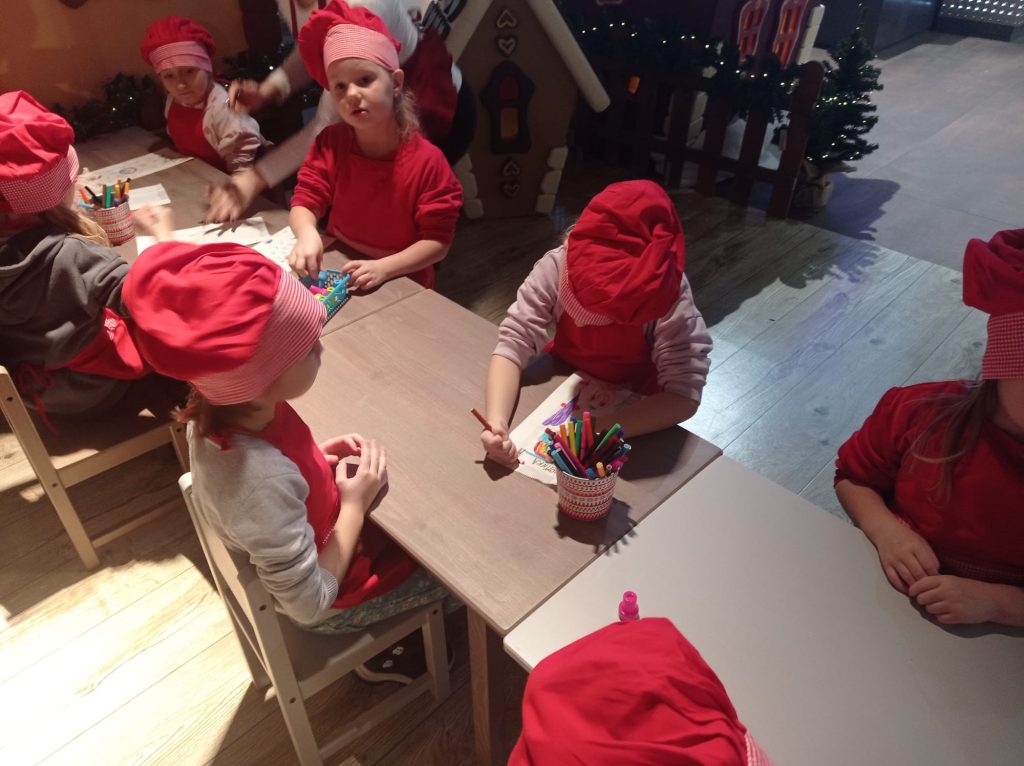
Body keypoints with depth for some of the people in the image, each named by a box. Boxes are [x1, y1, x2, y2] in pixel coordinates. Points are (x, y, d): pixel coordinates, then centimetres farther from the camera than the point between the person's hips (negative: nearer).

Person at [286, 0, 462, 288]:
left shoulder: (427, 161, -17)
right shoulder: (330, 144, -6)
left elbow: (438, 242, -16)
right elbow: (304, 202, -5)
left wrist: (384, 268, -28)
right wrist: (307, 233, -29)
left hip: (403, 285, -3)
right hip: (339, 273, 3)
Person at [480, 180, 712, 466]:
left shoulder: (667, 291, -30)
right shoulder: (556, 266, -26)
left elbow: (685, 393, -33)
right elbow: (514, 341, -26)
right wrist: (497, 421, -43)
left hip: (635, 409, 0)